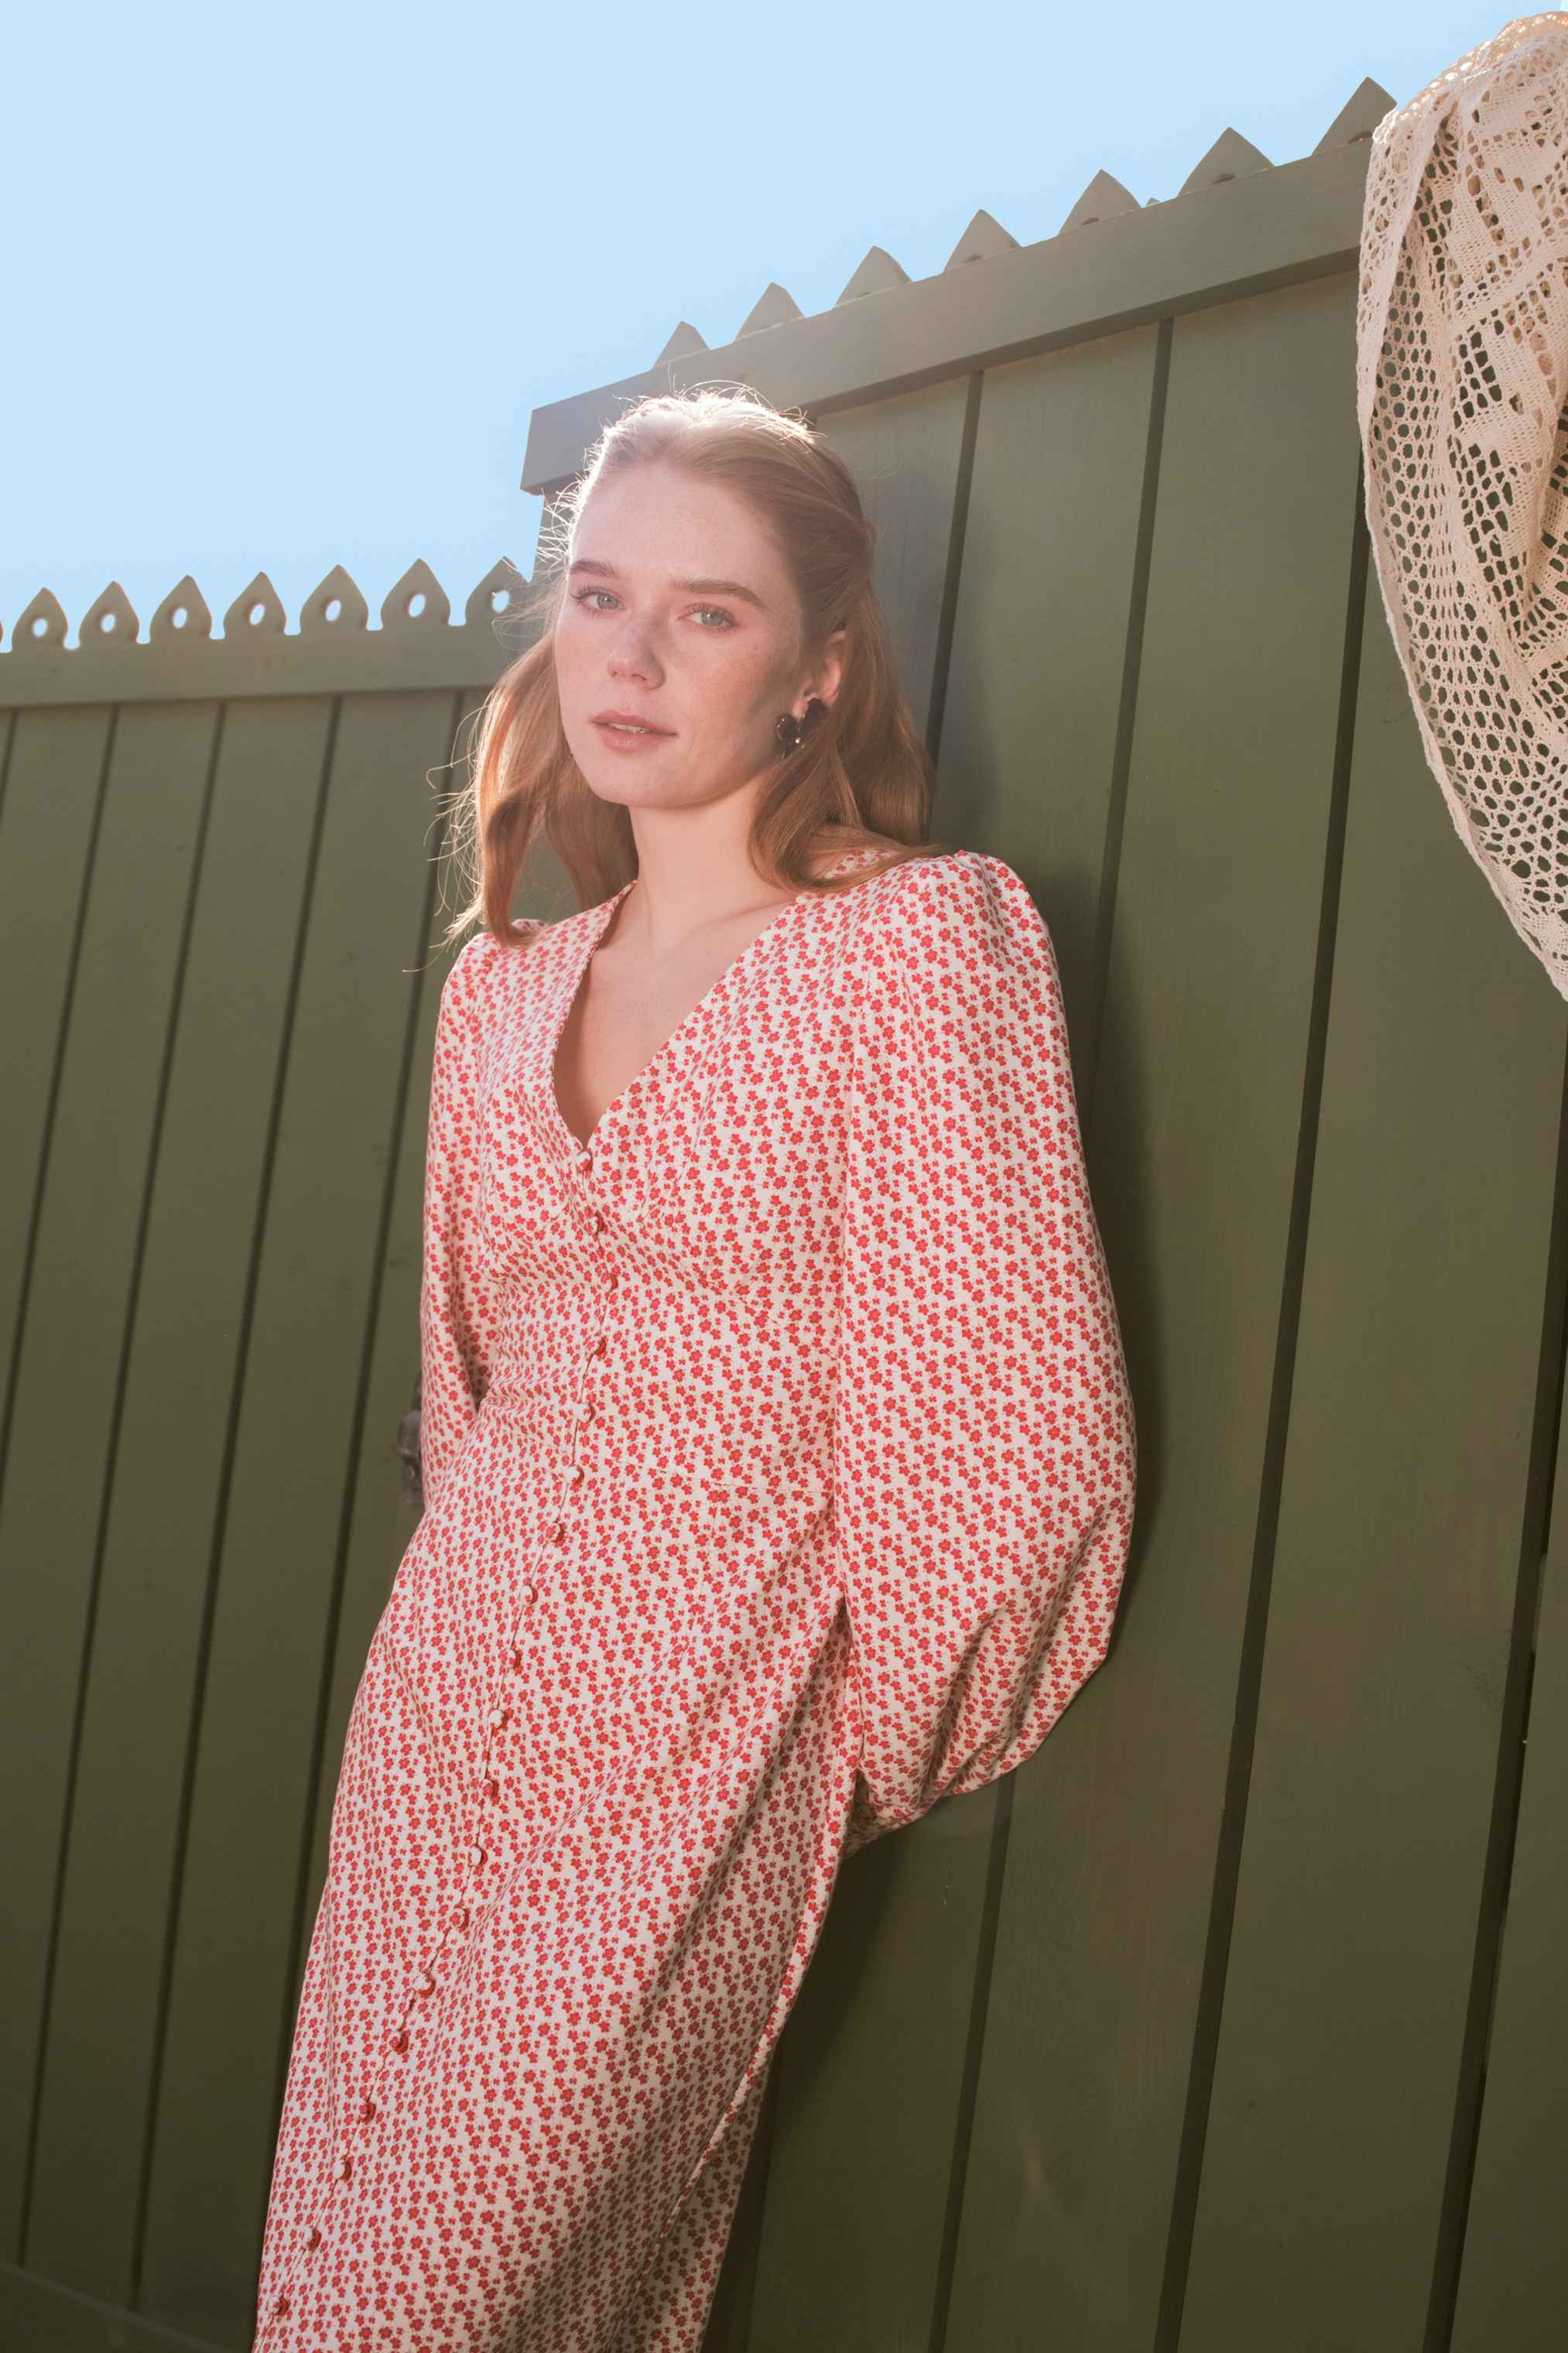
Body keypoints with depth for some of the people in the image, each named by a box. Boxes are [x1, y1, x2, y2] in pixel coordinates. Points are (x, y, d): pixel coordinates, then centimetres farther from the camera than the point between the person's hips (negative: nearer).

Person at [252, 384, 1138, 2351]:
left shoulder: (923, 938, -9)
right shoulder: (501, 984, 10)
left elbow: (1018, 1426, -9)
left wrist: (856, 1747, 0)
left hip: (699, 1759, -5)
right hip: (441, 1726, 6)